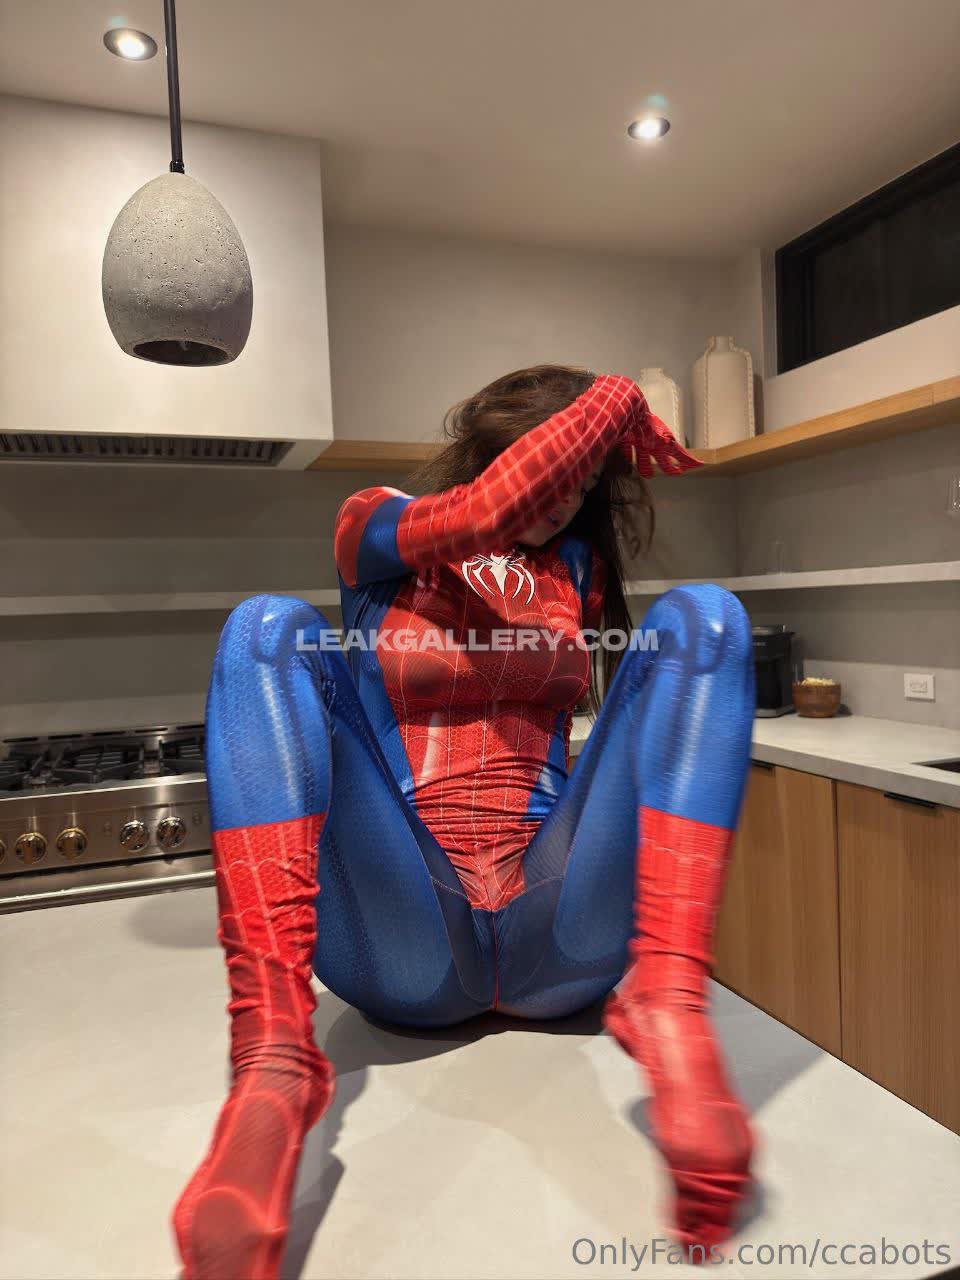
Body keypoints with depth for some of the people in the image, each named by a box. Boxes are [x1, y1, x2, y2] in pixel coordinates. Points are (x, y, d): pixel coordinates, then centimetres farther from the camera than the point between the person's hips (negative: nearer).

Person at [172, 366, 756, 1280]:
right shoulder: (377, 528, 7)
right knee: (270, 630, -18)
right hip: (405, 950, -2)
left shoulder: (578, 562, 20)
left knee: (698, 614, -11)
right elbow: (489, 512, -13)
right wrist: (612, 399, 2)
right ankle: (271, 1059, -34)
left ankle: (668, 1010, -29)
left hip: (556, 937, 3)